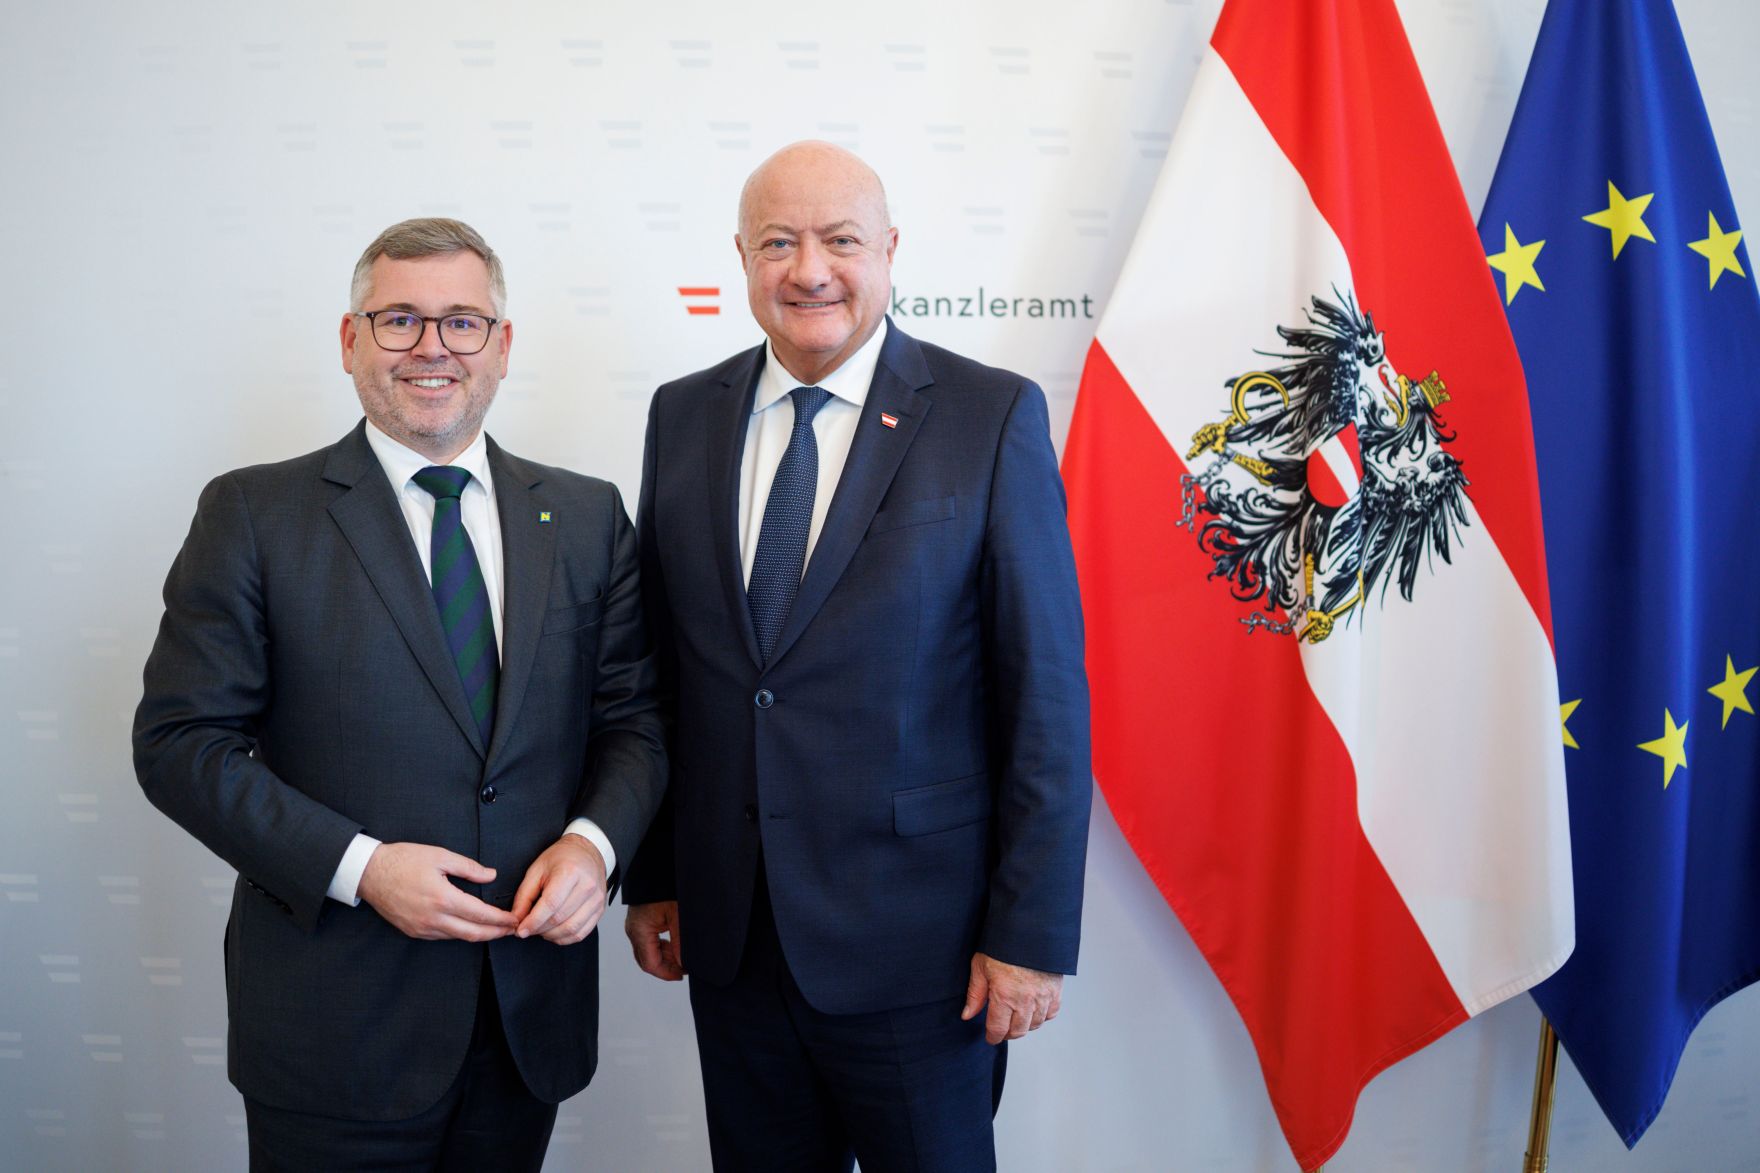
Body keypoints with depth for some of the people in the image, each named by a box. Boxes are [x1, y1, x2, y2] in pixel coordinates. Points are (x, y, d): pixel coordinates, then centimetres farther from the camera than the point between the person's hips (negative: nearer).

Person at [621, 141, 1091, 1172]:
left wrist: (1033, 932, -10)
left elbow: (1047, 695, -9)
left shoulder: (994, 417, -8)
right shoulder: (683, 416, 5)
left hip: (914, 945, -3)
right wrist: (651, 876, 8)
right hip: (728, 934, 4)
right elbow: (662, 667, 8)